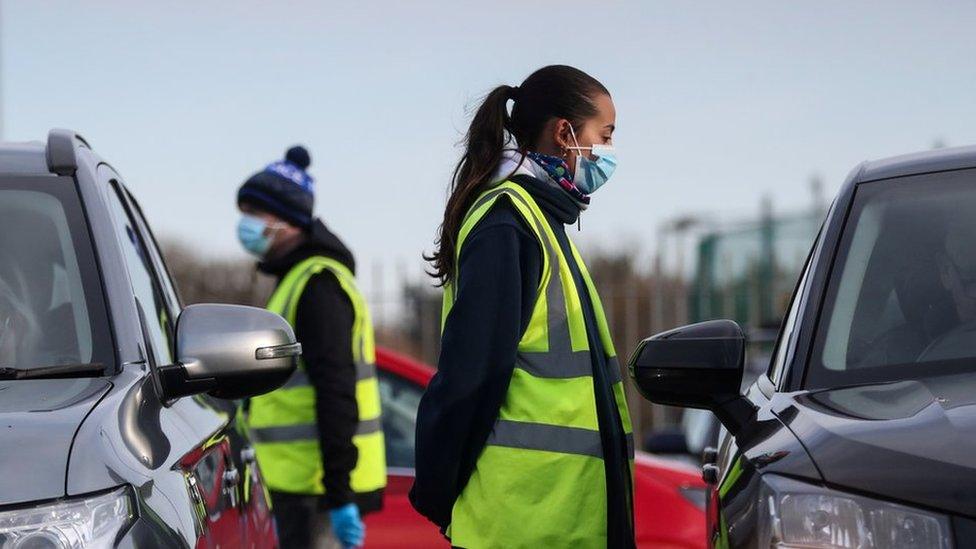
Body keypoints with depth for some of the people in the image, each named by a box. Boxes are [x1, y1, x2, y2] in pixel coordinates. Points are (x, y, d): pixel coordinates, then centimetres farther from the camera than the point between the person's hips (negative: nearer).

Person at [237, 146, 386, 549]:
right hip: (302, 483, 11)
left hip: (317, 486, -11)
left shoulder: (317, 283, -13)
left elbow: (336, 392, -20)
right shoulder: (299, 278, 20)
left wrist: (339, 493, -24)